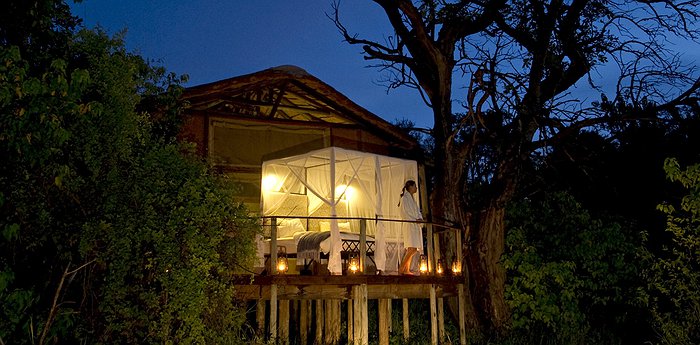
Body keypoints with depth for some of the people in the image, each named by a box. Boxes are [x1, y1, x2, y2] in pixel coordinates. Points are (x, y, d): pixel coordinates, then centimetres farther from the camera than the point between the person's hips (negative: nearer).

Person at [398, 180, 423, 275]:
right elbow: (404, 213, -11)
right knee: (412, 248, -17)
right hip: (409, 225, -9)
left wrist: (420, 218, -3)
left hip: (415, 226, 9)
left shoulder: (412, 199, 21)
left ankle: (406, 269, 4)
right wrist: (414, 220, -16)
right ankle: (401, 269, -15)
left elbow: (417, 211, 17)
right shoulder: (404, 198, -5)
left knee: (412, 249, 3)